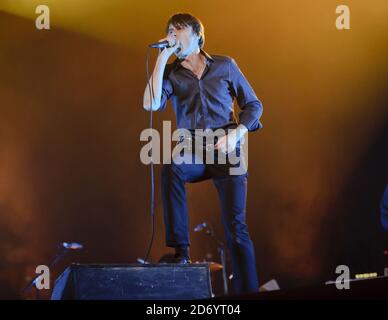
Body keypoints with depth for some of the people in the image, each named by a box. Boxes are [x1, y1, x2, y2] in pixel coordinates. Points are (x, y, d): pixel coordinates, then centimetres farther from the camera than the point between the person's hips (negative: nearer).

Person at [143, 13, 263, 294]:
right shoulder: (171, 74, 7)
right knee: (170, 168, -34)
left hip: (226, 152, -1)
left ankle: (248, 291, 0)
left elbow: (254, 105, 9)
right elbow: (151, 104, -12)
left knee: (235, 226, -8)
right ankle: (180, 250, -26)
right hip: (193, 153, 1)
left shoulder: (225, 66, 7)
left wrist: (236, 134, -8)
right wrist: (162, 59, -7)